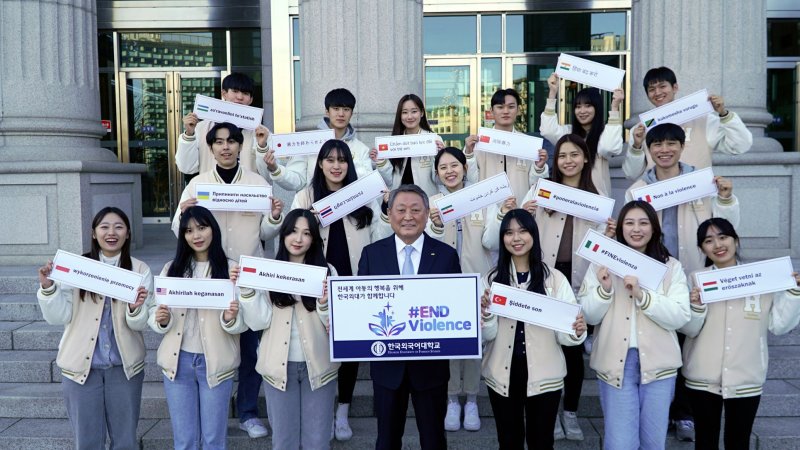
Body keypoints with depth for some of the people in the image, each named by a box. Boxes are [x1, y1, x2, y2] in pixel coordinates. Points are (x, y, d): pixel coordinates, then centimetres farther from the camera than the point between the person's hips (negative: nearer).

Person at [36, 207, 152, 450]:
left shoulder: (140, 270, -2)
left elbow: (140, 324, -6)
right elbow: (58, 317, -4)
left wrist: (135, 309, -27)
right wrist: (48, 287, -19)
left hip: (124, 366, 0)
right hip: (81, 365, 0)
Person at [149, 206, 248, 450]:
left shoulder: (231, 269, -3)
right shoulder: (172, 269, 6)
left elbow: (243, 323, -3)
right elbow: (154, 310, 9)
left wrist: (231, 319, -25)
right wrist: (161, 319, -13)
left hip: (215, 362, -2)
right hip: (178, 361, 2)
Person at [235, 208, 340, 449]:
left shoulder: (326, 271, -1)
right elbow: (259, 322, -5)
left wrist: (325, 303, -23)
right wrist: (246, 289, -16)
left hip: (317, 366, 0)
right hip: (279, 366, 1)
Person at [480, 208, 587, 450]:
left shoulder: (554, 278, -4)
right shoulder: (493, 278, 0)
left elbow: (563, 334, -3)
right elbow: (488, 335, -3)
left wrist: (577, 332, -23)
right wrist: (486, 311, -21)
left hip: (543, 375, -1)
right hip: (503, 375, 1)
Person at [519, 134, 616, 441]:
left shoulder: (597, 198, 10)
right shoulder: (540, 189, 5)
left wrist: (608, 237, -11)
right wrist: (522, 215, -16)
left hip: (578, 280, 1)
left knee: (573, 346, 7)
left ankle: (570, 412, 22)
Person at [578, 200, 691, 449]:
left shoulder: (671, 267, 4)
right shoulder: (602, 264, 3)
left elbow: (680, 317, -7)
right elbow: (589, 316, -1)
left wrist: (641, 295, -20)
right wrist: (605, 289, -18)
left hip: (657, 363, 1)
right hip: (616, 362, -1)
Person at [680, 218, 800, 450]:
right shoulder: (696, 279, -3)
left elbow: (778, 325, 1)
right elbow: (689, 330, -5)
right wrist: (695, 306, -23)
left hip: (747, 378, 1)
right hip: (703, 378, 0)